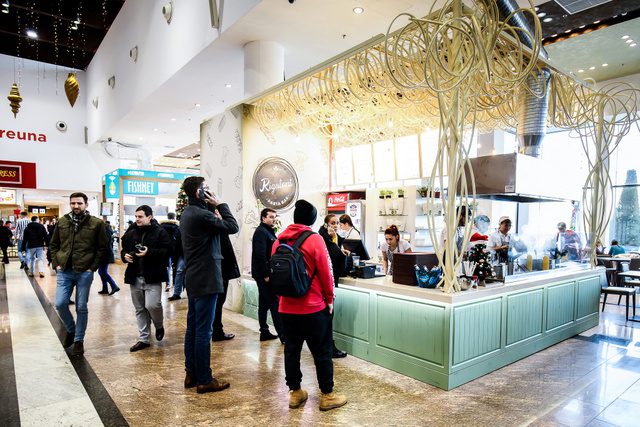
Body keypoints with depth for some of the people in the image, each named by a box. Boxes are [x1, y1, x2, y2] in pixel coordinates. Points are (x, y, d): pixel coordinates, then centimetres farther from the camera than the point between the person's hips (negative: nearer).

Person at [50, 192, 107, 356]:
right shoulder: (62, 222, 6)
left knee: (81, 308, 5)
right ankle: (71, 330, 28)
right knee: (60, 304, -1)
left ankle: (79, 340, 21)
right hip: (64, 271, 3)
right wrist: (56, 264, 2)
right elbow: (53, 245, 14)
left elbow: (102, 248, -1)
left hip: (84, 272, -3)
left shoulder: (96, 223, -3)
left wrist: (93, 267, -8)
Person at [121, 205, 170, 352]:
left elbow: (167, 251, -12)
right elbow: (124, 250, 21)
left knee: (152, 305, -15)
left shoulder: (160, 232, -6)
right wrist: (125, 256, -1)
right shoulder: (131, 233, 11)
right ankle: (143, 339, 22)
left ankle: (159, 326, 17)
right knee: (140, 309, 11)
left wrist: (149, 253, -23)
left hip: (152, 277, -5)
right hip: (135, 277, 6)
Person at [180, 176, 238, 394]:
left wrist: (215, 214, 2)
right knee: (203, 331, -2)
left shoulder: (187, 213, 13)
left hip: (193, 279, 10)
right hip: (206, 280, -10)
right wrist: (220, 205, -5)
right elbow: (232, 227, -14)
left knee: (192, 327, 15)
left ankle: (191, 373, 26)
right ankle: (204, 380, 7)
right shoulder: (201, 215, -19)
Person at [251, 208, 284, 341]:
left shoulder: (269, 231, 17)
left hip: (265, 274, 10)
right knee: (275, 303, -8)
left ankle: (264, 332, 20)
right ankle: (282, 334, -5)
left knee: (264, 303, 12)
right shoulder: (261, 232, -13)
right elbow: (260, 255, -22)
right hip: (263, 274, -10)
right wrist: (266, 274, -22)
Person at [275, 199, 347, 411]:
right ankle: (327, 395, 18)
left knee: (291, 349, 14)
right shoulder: (314, 239, -13)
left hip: (286, 307, 5)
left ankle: (295, 393, 25)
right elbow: (325, 273, -12)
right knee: (322, 351, 7)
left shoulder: (278, 240, 3)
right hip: (313, 307, -5)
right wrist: (329, 299, 2)